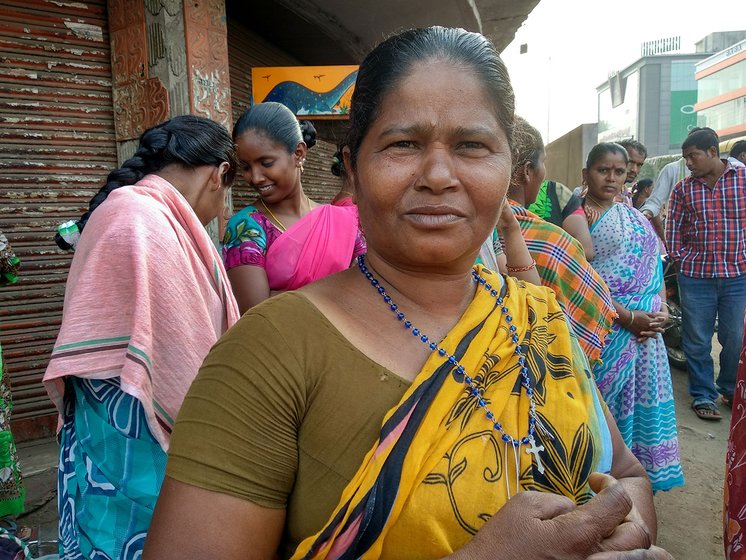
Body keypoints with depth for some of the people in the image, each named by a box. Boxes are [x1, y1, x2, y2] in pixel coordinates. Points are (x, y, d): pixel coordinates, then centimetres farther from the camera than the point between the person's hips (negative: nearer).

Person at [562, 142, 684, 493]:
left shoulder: (634, 216, 15)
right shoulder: (577, 219, -6)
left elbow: (654, 263, 17)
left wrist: (662, 308, 1)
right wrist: (628, 317, -17)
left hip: (646, 328, 7)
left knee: (641, 397, 12)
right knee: (607, 399, 2)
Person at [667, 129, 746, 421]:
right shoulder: (683, 188, 4)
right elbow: (673, 229, 9)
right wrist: (683, 260, 1)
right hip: (695, 276, 1)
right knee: (697, 341, 7)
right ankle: (703, 395, 23)